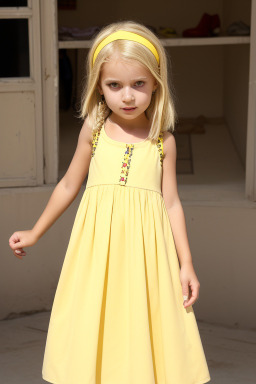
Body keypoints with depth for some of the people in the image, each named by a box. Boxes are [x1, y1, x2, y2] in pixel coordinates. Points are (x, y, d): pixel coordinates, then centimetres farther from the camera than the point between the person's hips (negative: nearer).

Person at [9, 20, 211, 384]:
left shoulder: (163, 140, 2)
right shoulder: (93, 130, 3)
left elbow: (171, 203, 4)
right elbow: (68, 186, 13)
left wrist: (186, 265, 0)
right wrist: (35, 233, 19)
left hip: (145, 247, -1)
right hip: (99, 246, 1)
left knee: (142, 328, 4)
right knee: (96, 324, 5)